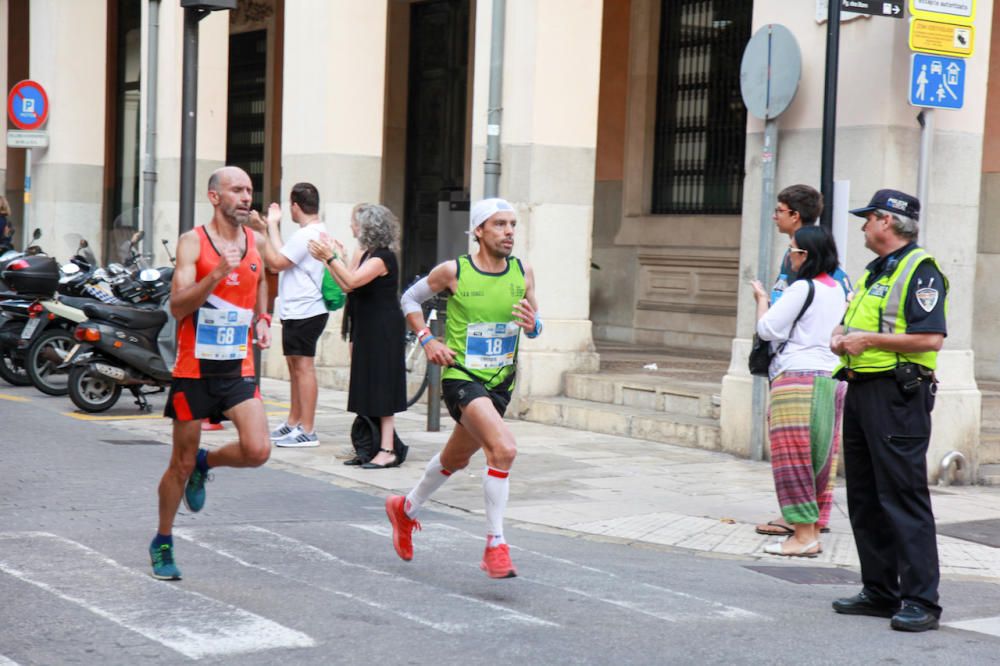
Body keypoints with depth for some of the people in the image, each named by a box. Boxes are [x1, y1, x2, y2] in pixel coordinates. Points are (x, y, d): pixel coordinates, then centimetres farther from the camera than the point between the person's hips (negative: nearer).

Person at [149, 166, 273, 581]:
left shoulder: (256, 241, 6)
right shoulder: (193, 242, -9)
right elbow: (178, 306, -18)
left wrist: (262, 319, 11)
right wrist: (217, 274, -30)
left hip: (239, 367, 4)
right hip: (194, 367, -4)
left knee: (257, 450, -15)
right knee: (181, 464, 6)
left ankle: (206, 463, 18)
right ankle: (162, 543, 27)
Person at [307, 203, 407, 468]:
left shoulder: (383, 257, -15)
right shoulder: (365, 254, 14)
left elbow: (353, 281, -26)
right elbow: (348, 286, 8)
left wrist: (330, 257, -25)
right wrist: (330, 259, 6)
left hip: (383, 331, -10)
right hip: (367, 329, 10)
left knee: (382, 388, -9)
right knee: (367, 386, 12)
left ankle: (388, 450, -8)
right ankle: (371, 446, 19)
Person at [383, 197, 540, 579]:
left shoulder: (523, 273, 0)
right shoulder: (453, 272, -10)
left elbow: (535, 320, 10)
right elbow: (410, 298, 6)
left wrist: (532, 325, -13)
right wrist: (427, 339, -6)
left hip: (500, 382, 6)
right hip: (461, 376, -6)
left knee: (456, 459, 22)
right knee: (504, 449, -26)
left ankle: (406, 509, 49)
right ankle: (495, 545, -17)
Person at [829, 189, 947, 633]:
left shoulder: (920, 270, -10)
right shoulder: (876, 271, 20)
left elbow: (931, 338, -20)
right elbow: (853, 321, 30)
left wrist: (870, 339, -17)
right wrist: (841, 336, 7)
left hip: (898, 396, -10)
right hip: (861, 392, 10)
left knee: (904, 497, -10)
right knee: (865, 498, 11)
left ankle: (921, 601, -8)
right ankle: (880, 592, 19)